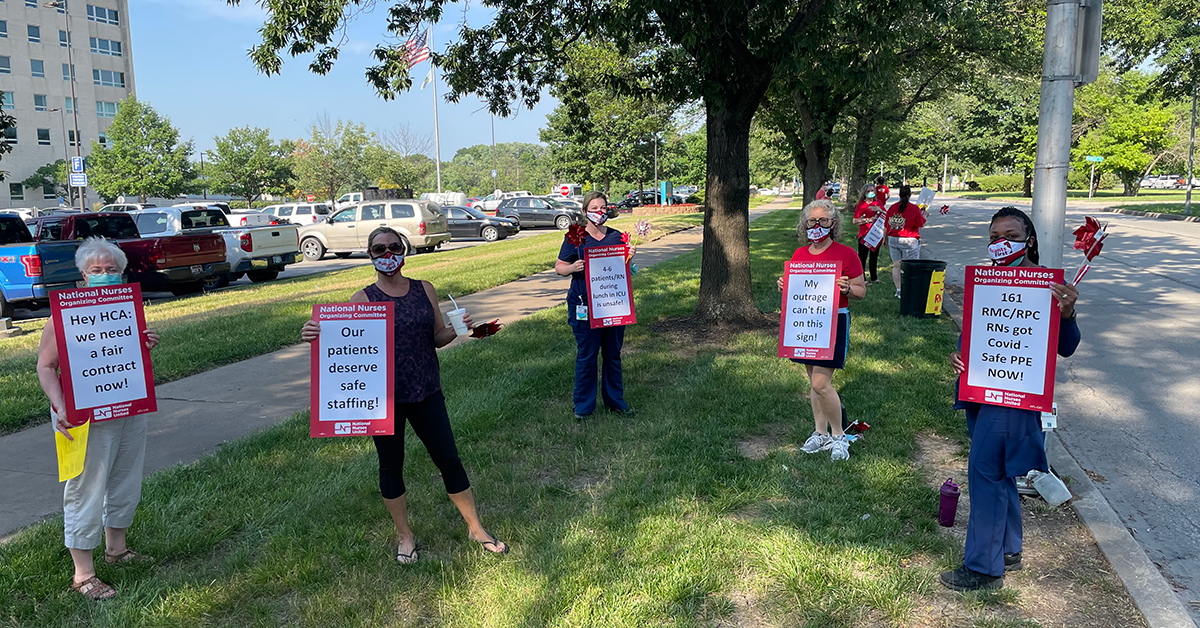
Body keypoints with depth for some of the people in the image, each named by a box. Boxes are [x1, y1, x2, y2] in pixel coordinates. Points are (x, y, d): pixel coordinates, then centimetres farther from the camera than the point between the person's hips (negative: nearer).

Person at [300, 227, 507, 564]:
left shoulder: (424, 290, 3)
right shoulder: (363, 299, -5)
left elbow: (437, 337, 9)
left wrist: (457, 329, -12)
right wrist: (316, 337, -25)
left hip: (426, 393, 2)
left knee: (449, 460, 7)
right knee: (391, 465, 11)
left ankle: (475, 528, 24)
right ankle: (405, 535, 32)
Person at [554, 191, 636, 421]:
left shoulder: (617, 236, 9)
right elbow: (559, 267, 1)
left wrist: (630, 257, -6)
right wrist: (573, 268, -19)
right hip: (585, 305, -3)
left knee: (613, 354, 12)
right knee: (586, 355, 1)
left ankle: (615, 400, 26)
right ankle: (583, 405, 15)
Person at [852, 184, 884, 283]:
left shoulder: (878, 203, 10)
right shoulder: (861, 204, -3)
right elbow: (855, 221, -8)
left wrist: (879, 210, -8)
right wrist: (868, 220, -17)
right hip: (864, 235, -4)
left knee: (874, 256, 12)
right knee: (862, 257, -5)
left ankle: (874, 278, 21)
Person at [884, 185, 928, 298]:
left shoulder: (892, 208, 3)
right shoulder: (914, 208, -9)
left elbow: (887, 225, 9)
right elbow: (921, 224, -2)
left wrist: (885, 238, 22)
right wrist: (924, 216, 18)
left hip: (893, 239, 4)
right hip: (909, 241, -4)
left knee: (896, 265, 9)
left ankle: (898, 290, 13)